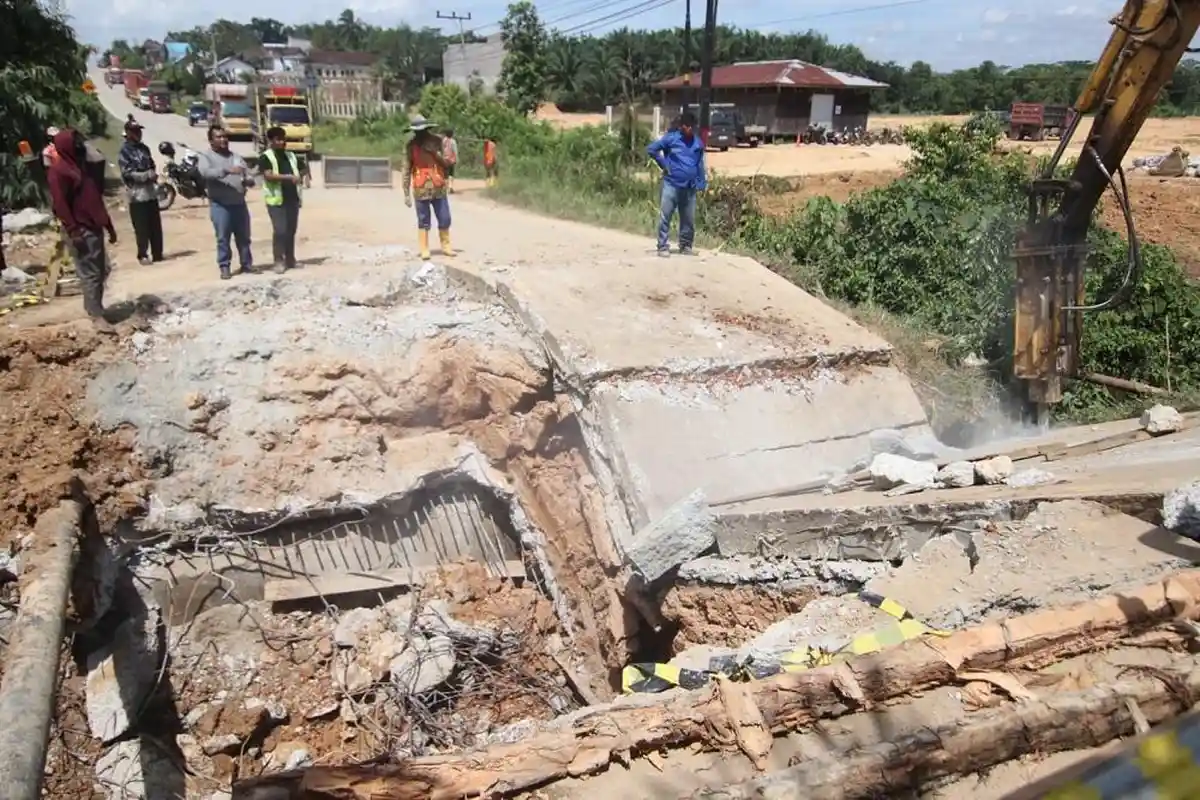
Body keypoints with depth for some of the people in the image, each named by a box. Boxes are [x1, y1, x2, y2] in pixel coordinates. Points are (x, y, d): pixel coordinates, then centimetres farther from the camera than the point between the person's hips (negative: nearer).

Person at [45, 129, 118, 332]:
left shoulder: (79, 166, 18)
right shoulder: (58, 171, -10)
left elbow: (96, 199, 21)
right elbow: (60, 204, -16)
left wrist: (109, 226, 21)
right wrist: (73, 231, -22)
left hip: (94, 227, 9)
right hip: (81, 230, -9)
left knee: (102, 271, 12)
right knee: (90, 273, -8)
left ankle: (94, 307, 24)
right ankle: (96, 315, -5)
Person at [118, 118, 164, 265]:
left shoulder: (144, 148, 13)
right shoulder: (124, 152, -7)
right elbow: (128, 173, -13)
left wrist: (154, 175, -2)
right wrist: (148, 175, -19)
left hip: (151, 192, 6)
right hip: (137, 195, -6)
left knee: (156, 226, 9)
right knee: (141, 228, -4)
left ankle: (157, 254, 16)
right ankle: (143, 255, 6)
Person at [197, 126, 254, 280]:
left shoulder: (236, 156, 16)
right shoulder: (206, 156, 0)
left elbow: (249, 177, 14)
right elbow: (205, 172, -21)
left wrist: (248, 180, -12)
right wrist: (227, 170, -34)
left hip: (239, 203, 5)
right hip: (220, 205, -4)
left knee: (244, 237, 9)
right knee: (223, 238, -3)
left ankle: (247, 264, 19)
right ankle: (224, 267, 4)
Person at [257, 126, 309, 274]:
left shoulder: (290, 156, 14)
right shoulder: (265, 157, -5)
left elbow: (303, 168, 25)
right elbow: (268, 175, -20)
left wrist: (306, 177, 1)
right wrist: (288, 177, -30)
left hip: (293, 199, 6)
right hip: (276, 200, -6)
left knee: (291, 231, 10)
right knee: (280, 231, -10)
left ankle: (290, 259, 20)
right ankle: (279, 261, -2)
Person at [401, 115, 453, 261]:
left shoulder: (436, 142, 4)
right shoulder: (411, 146, -2)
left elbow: (447, 163, 3)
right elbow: (406, 171, -1)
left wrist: (434, 152, -13)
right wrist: (406, 194, -5)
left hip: (439, 188, 2)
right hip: (421, 190, -2)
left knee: (445, 219, 5)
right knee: (423, 221, 2)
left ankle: (446, 246, 18)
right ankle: (424, 250, 7)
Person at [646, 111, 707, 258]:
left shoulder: (698, 143, 7)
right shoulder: (671, 138, -4)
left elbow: (700, 165, 14)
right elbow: (651, 149, -1)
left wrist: (702, 184, 7)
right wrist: (663, 164, -4)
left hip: (690, 188, 3)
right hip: (671, 184, -3)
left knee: (689, 219, 10)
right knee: (665, 217, -5)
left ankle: (685, 246, 24)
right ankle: (663, 247, 2)